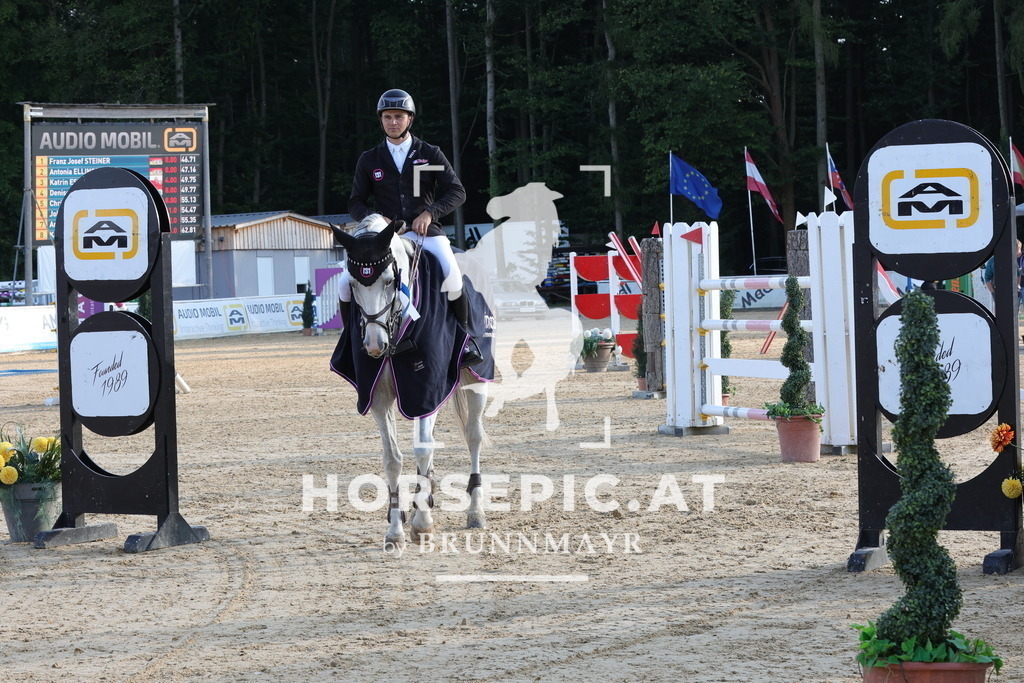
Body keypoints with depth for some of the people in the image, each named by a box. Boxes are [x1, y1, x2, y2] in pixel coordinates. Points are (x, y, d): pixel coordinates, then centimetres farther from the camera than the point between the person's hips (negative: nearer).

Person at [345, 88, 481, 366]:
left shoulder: (430, 154, 7)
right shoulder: (369, 160, 11)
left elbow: (457, 192, 2)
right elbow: (356, 202, 13)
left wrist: (430, 212, -13)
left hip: (425, 232, -2)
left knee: (451, 277, -28)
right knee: (347, 285, -19)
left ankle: (465, 338, -7)